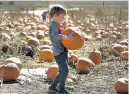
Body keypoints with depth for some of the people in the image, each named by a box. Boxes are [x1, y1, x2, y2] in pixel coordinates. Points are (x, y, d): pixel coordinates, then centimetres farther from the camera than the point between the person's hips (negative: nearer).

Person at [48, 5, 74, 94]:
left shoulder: (57, 25, 18)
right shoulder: (53, 24, -12)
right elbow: (55, 35, -29)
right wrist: (66, 37, -39)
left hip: (63, 51, 10)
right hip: (59, 52, -10)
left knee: (63, 71, 14)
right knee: (65, 70, -13)